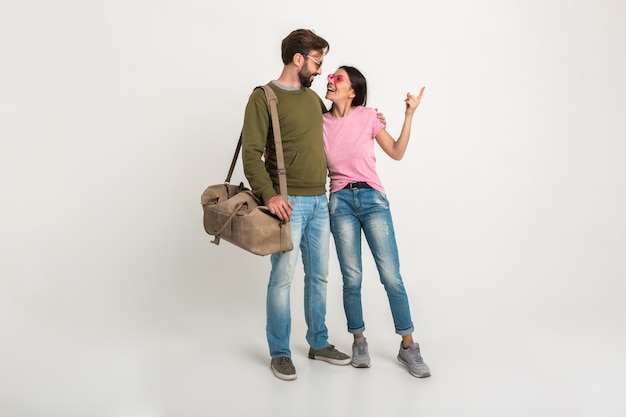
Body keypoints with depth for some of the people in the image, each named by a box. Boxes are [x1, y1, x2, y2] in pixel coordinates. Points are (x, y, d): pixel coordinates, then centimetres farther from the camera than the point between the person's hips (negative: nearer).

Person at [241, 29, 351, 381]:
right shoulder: (264, 97, -5)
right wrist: (268, 194, -24)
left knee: (319, 275, 12)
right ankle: (280, 352, 12)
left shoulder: (313, 97, 16)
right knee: (283, 276, -3)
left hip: (320, 201, 7)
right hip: (288, 202, -7)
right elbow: (251, 153, -12)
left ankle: (319, 343, 26)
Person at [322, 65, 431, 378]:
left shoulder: (367, 116, 3)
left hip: (372, 199, -1)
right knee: (352, 278, 1)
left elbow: (396, 152, 4)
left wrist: (409, 115, -3)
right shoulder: (320, 123, 7)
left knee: (391, 276, -3)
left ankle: (408, 346, 10)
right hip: (340, 202, 1)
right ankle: (359, 341, 21)